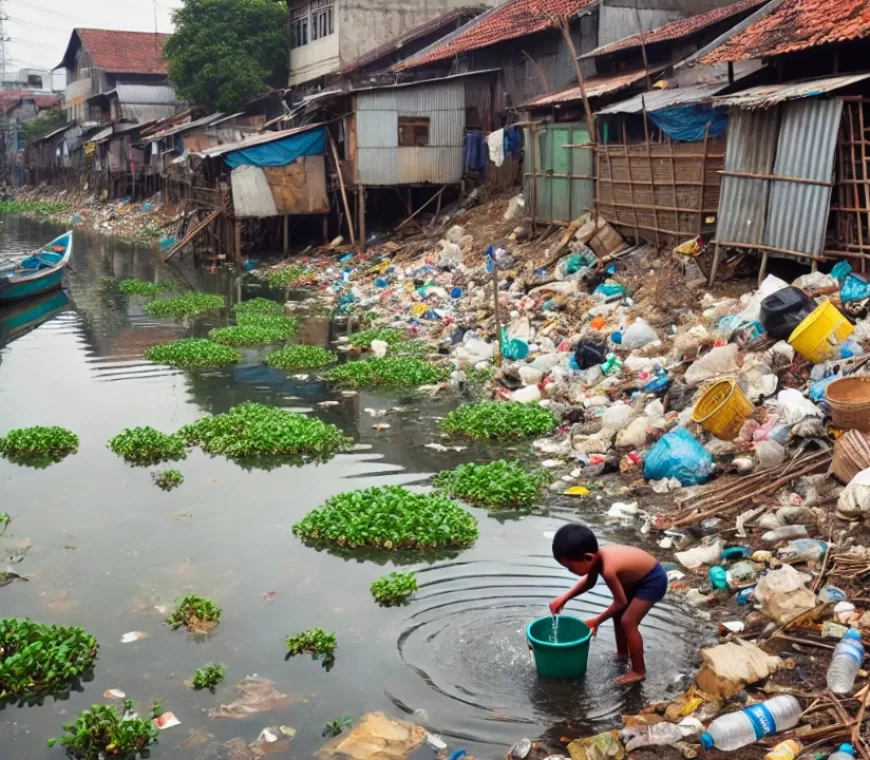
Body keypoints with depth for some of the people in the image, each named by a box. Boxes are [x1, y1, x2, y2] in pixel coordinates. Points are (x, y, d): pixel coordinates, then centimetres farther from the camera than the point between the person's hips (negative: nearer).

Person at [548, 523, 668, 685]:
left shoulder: (608, 569, -37)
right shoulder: (598, 555, -12)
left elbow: (621, 602, -21)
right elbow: (589, 581, 10)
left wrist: (597, 620, -9)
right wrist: (565, 598, 1)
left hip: (653, 581, -9)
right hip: (638, 577, 9)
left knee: (628, 622, -8)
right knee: (618, 614, 18)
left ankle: (639, 671, 5)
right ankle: (622, 653, 38)